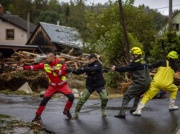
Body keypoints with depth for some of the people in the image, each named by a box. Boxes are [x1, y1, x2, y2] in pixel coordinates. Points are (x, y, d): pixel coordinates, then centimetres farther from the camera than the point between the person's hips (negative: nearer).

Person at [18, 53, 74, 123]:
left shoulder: (61, 64, -17)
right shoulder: (45, 64, -9)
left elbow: (64, 73, -25)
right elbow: (35, 67, -10)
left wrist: (55, 70, -37)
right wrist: (24, 68, -16)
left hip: (62, 85, -2)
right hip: (52, 86, 2)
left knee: (71, 97, -17)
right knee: (44, 100, -5)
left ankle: (66, 110, 8)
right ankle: (38, 116, 9)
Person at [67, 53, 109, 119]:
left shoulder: (98, 64, -14)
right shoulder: (87, 65, 0)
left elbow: (92, 69, -34)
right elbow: (78, 72, -1)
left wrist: (84, 69, -29)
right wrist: (71, 70, -16)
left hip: (99, 85, -3)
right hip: (90, 85, 3)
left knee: (105, 98, -17)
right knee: (82, 99, -9)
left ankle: (103, 109, 14)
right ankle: (76, 113, 3)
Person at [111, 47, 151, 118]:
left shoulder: (136, 62, -9)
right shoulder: (142, 61, 17)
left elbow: (126, 68, -10)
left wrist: (115, 68, -2)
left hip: (139, 83, -9)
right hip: (147, 83, 9)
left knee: (126, 96, -5)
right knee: (137, 95, 32)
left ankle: (122, 113, -12)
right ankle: (134, 109, 29)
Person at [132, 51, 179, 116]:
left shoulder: (162, 62, 8)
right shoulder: (175, 67, 14)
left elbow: (152, 66, -3)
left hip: (156, 82, -1)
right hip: (166, 84, 1)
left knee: (147, 95, 0)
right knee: (174, 89, 31)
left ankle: (138, 110, -15)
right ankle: (171, 106, 30)